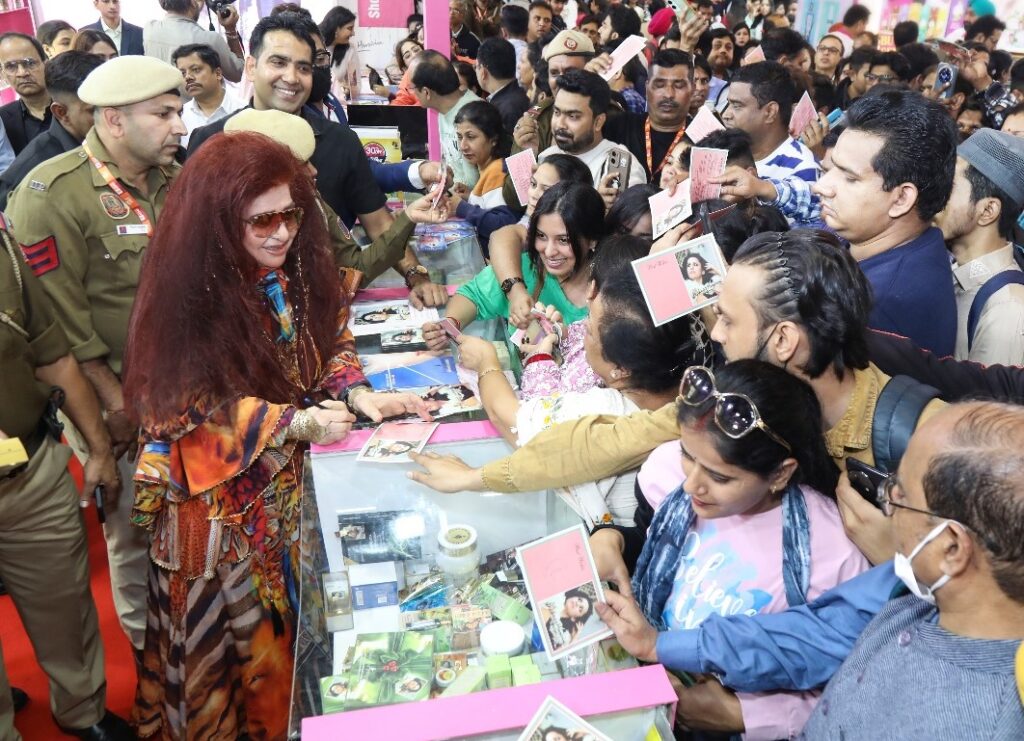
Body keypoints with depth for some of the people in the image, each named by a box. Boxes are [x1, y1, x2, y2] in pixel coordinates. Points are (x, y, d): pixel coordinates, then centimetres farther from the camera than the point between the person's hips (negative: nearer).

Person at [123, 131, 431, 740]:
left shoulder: (298, 272, -6)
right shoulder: (186, 296, -21)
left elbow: (331, 339, 6)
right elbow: (192, 409, -20)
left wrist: (358, 394, -14)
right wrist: (296, 422, -27)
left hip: (292, 483, 5)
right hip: (218, 497, -4)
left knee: (291, 620, 17)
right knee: (231, 637, 13)